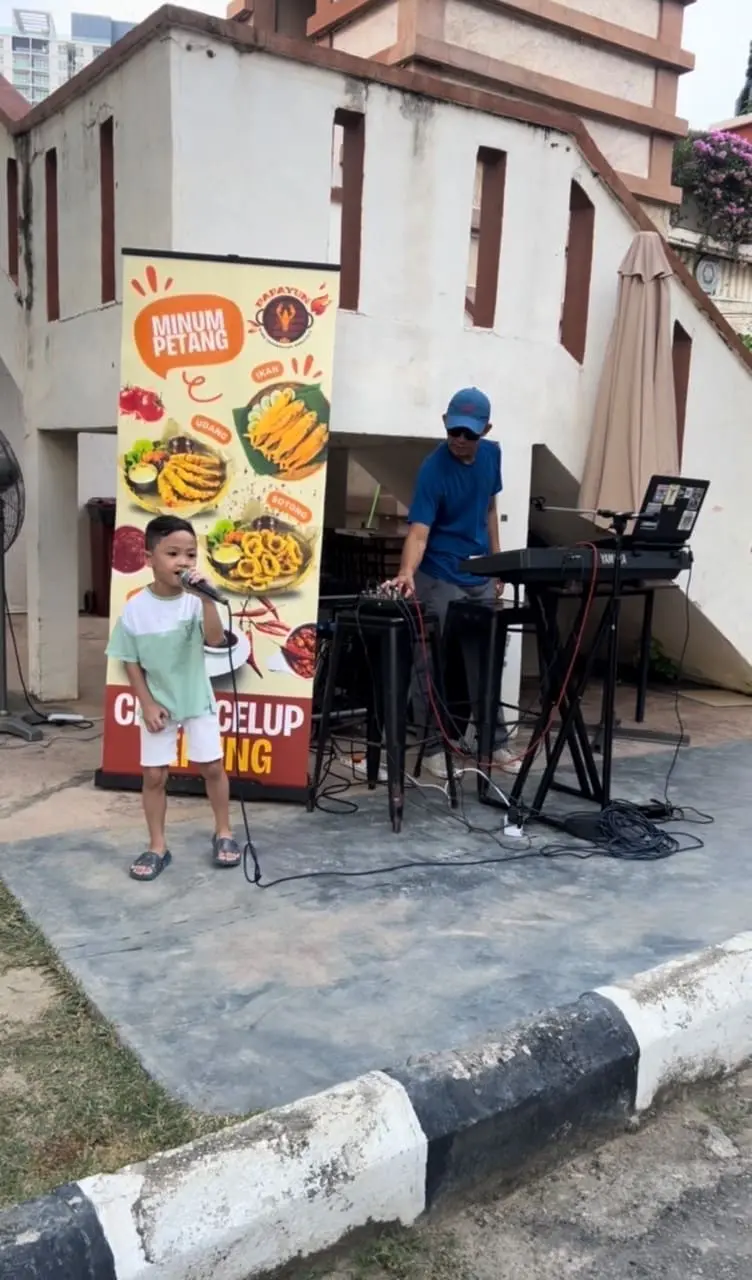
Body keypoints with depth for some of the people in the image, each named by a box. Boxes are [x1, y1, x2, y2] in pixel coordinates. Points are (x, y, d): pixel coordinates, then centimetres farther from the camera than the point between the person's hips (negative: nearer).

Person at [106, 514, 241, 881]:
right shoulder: (135, 608, -13)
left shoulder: (195, 601, -13)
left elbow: (216, 639, -27)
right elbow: (131, 662, -5)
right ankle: (157, 847, 20)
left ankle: (223, 834, 26)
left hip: (198, 700, 0)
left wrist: (206, 597, -36)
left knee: (212, 766, 7)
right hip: (158, 705, 0)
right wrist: (148, 704, -9)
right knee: (154, 775, 6)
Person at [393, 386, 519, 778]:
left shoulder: (491, 455, 1)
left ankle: (495, 742, 23)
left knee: (485, 664, 13)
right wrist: (407, 573, -45)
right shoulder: (434, 469, -18)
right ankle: (434, 746, 12)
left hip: (480, 577, 6)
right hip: (439, 580, -6)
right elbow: (418, 531, -27)